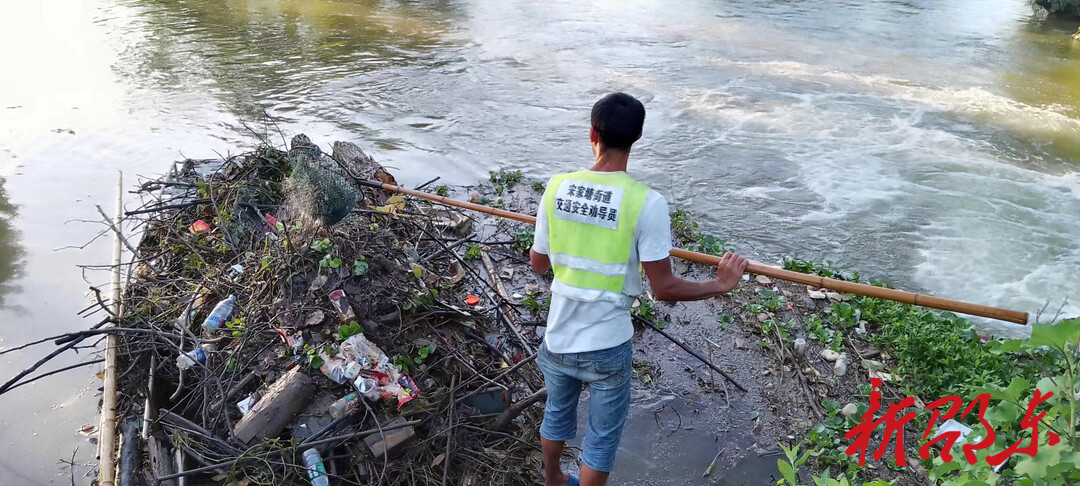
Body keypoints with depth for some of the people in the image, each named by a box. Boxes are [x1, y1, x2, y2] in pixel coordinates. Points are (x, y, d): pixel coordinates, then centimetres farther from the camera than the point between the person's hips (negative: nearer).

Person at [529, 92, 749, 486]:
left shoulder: (557, 187, -9)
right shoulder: (646, 202, -21)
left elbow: (538, 264, 3)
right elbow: (663, 288, -19)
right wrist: (719, 286, -3)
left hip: (559, 338, 5)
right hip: (607, 347, -4)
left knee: (557, 414, 29)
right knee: (602, 438, 17)